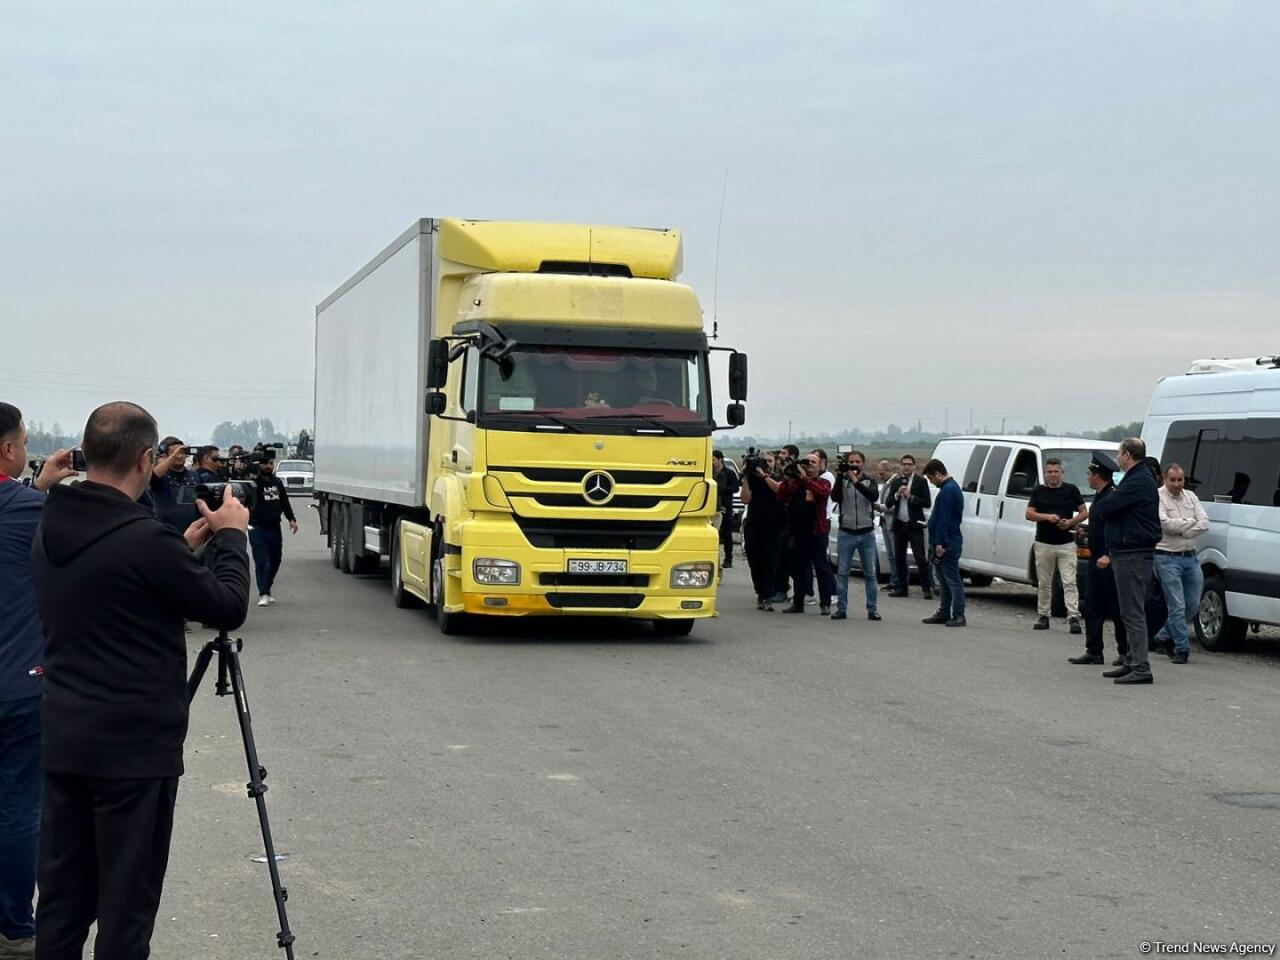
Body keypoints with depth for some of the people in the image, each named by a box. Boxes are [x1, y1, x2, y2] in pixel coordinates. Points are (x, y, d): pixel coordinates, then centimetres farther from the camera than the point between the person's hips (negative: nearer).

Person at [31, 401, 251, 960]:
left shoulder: (51, 532, 5)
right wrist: (232, 536, 5)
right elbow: (228, 608, -8)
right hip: (134, 751, -7)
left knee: (62, 902, 12)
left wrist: (183, 549, 19)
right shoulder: (144, 538, -19)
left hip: (64, 743, 7)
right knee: (125, 907, 1)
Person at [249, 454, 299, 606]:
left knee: (275, 561, 12)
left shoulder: (277, 482, 12)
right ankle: (264, 594, -9)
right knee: (261, 562, -9)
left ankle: (266, 590, 26)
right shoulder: (254, 482, -7)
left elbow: (285, 502, 18)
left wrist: (291, 519, 9)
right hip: (257, 528, -6)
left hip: (274, 527, 6)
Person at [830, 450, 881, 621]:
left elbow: (874, 496, -18)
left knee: (870, 573, 3)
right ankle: (841, 609, 6)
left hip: (867, 534, 0)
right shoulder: (842, 481, 3)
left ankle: (872, 609, 8)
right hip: (846, 533, 0)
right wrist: (840, 476, -22)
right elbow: (834, 497, -16)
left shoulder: (869, 482, 4)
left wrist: (856, 481, -25)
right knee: (842, 572, 0)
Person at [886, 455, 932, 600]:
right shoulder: (895, 482, 10)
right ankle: (902, 588, 16)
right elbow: (888, 504, 6)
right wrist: (897, 495, -11)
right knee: (899, 558, 8)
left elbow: (927, 502, -9)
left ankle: (926, 588, -4)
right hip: (899, 525, 5)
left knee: (920, 558, -8)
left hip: (914, 525, -5)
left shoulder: (921, 481, -2)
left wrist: (910, 496, -15)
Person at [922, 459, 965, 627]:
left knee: (952, 580, -8)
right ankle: (944, 613, 21)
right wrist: (936, 543, 21)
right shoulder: (952, 487, 18)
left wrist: (939, 543, -22)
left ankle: (958, 616, -7)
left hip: (947, 544, -11)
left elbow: (944, 519, -21)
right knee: (944, 581, 15)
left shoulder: (947, 490, -16)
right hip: (946, 543, 11)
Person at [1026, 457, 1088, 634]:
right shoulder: (1038, 491, 7)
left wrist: (1071, 522, -11)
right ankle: (1043, 616, 16)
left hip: (1066, 544, -2)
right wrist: (1047, 517, -15)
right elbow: (1029, 514, 2)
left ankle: (1073, 616, -14)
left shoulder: (1071, 490, 5)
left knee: (1069, 582, -8)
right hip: (1043, 544, 2)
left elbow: (1084, 512, 7)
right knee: (1044, 583, 8)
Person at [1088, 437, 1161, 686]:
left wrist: (1093, 508, 4)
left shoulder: (1138, 483, -18)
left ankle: (1141, 668, -10)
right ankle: (1132, 663, 21)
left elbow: (1104, 509, -19)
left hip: (1133, 555, -11)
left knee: (1133, 612, -10)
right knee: (1131, 611, 15)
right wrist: (1110, 554, 26)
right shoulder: (1139, 479, 18)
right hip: (1128, 553, 11)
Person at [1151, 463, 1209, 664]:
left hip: (1190, 557, 6)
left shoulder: (1190, 497, 13)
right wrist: (1190, 523, -6)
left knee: (1193, 604, 9)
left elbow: (1204, 523, 3)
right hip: (1167, 558, -6)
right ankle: (1182, 648, -1)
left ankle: (1165, 635, 26)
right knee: (1177, 606, -7)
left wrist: (1182, 531, -10)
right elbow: (1165, 523, -19)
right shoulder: (1158, 497, -6)